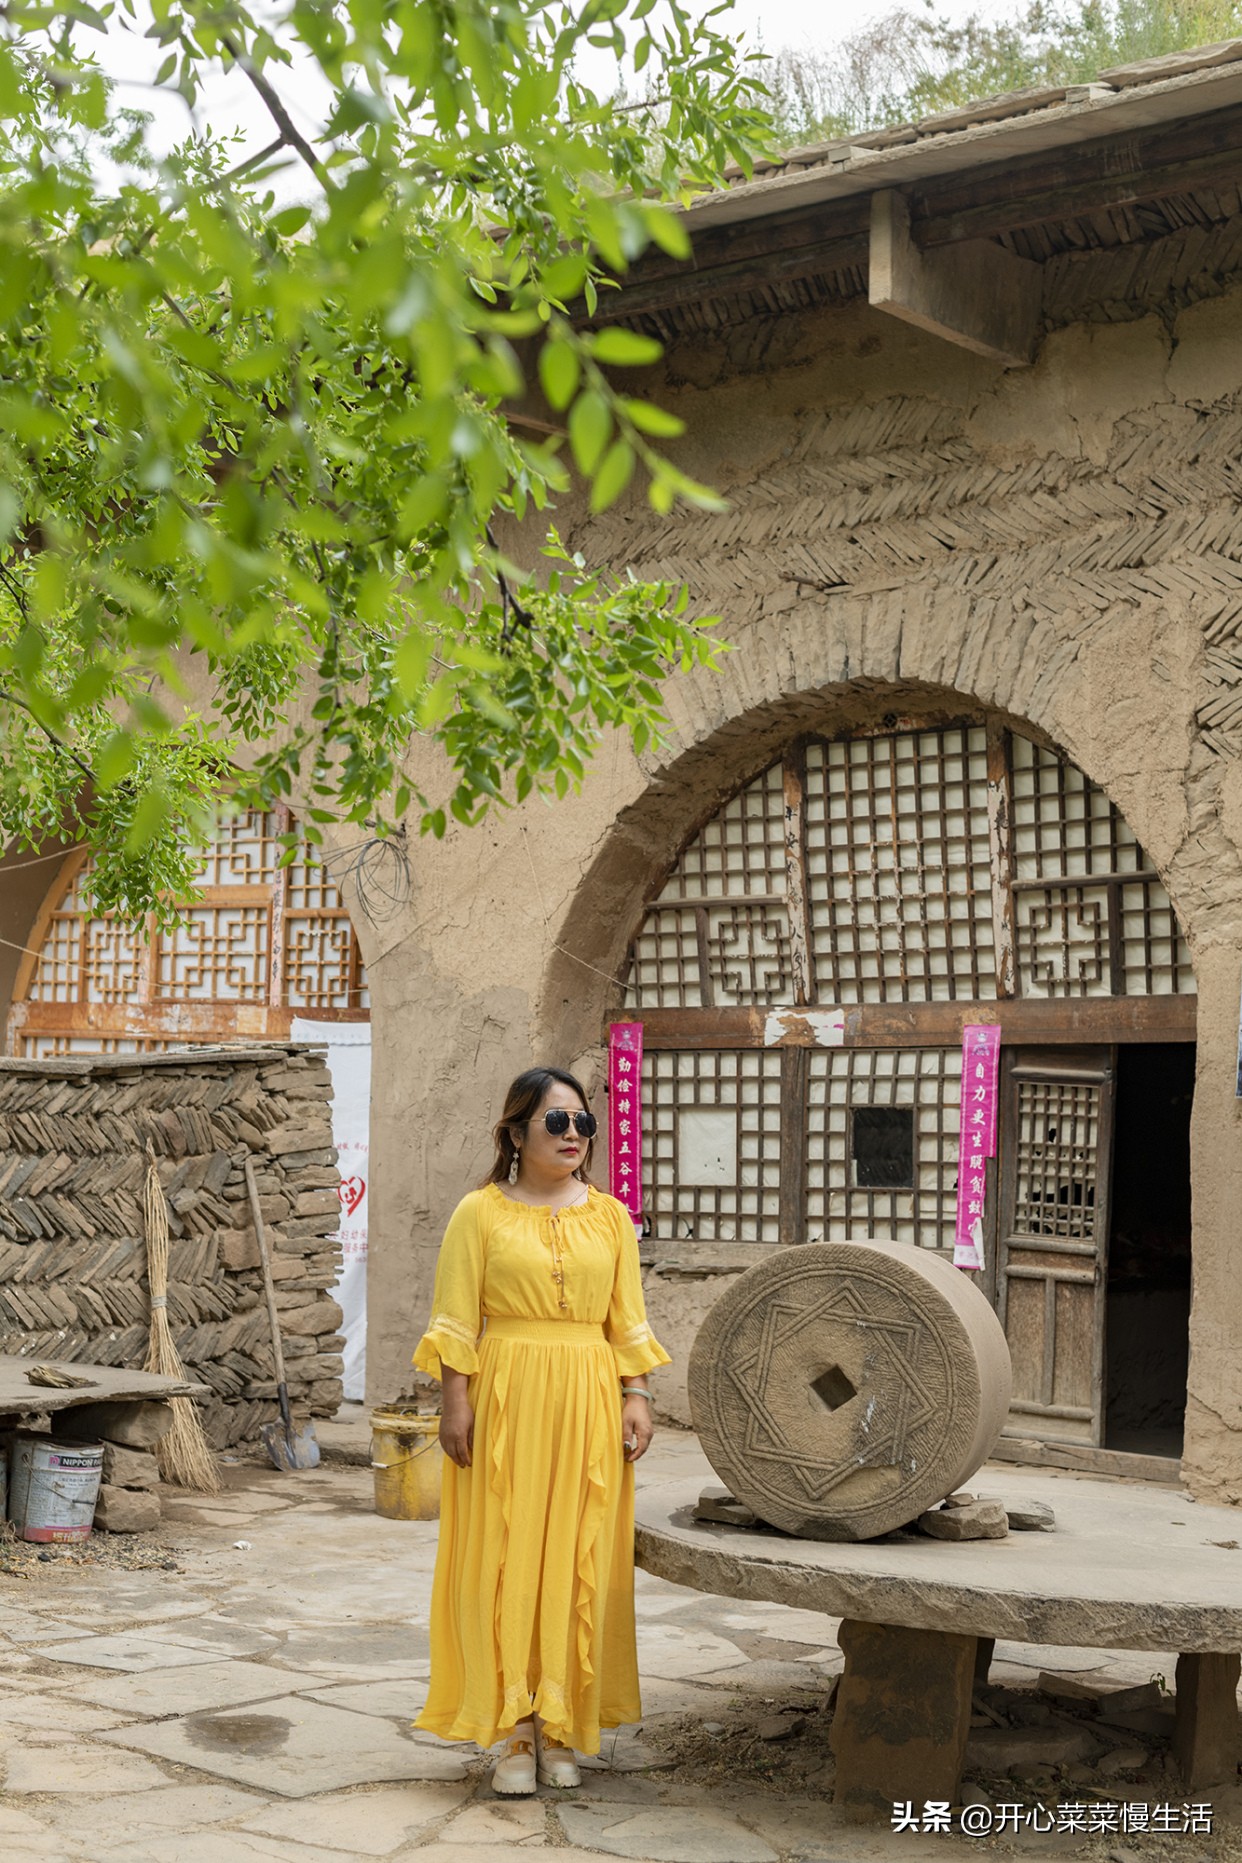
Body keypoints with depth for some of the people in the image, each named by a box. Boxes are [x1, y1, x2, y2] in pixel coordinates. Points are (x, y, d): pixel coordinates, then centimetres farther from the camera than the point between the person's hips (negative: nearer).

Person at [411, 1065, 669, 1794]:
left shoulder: (610, 1216, 10)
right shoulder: (481, 1213, 1)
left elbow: (629, 1320, 10)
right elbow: (456, 1321, -2)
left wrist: (638, 1395, 1)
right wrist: (457, 1403, -9)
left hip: (587, 1403, 3)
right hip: (505, 1398, -3)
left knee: (578, 1562, 4)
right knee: (503, 1560, -2)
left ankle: (564, 1727, 12)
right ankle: (511, 1729, 4)